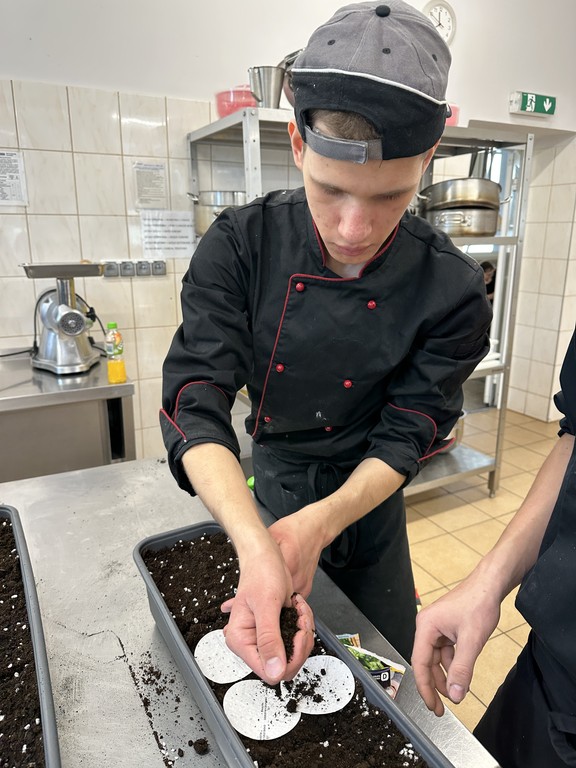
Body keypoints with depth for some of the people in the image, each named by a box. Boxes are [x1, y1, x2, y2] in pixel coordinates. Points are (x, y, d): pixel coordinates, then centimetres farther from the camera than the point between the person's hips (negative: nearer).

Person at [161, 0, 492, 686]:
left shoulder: (452, 291, -23)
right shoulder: (242, 245, -22)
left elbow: (403, 440, -18)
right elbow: (195, 404, -28)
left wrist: (317, 525, -36)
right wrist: (254, 546, -44)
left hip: (366, 505, 0)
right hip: (260, 493, 1)